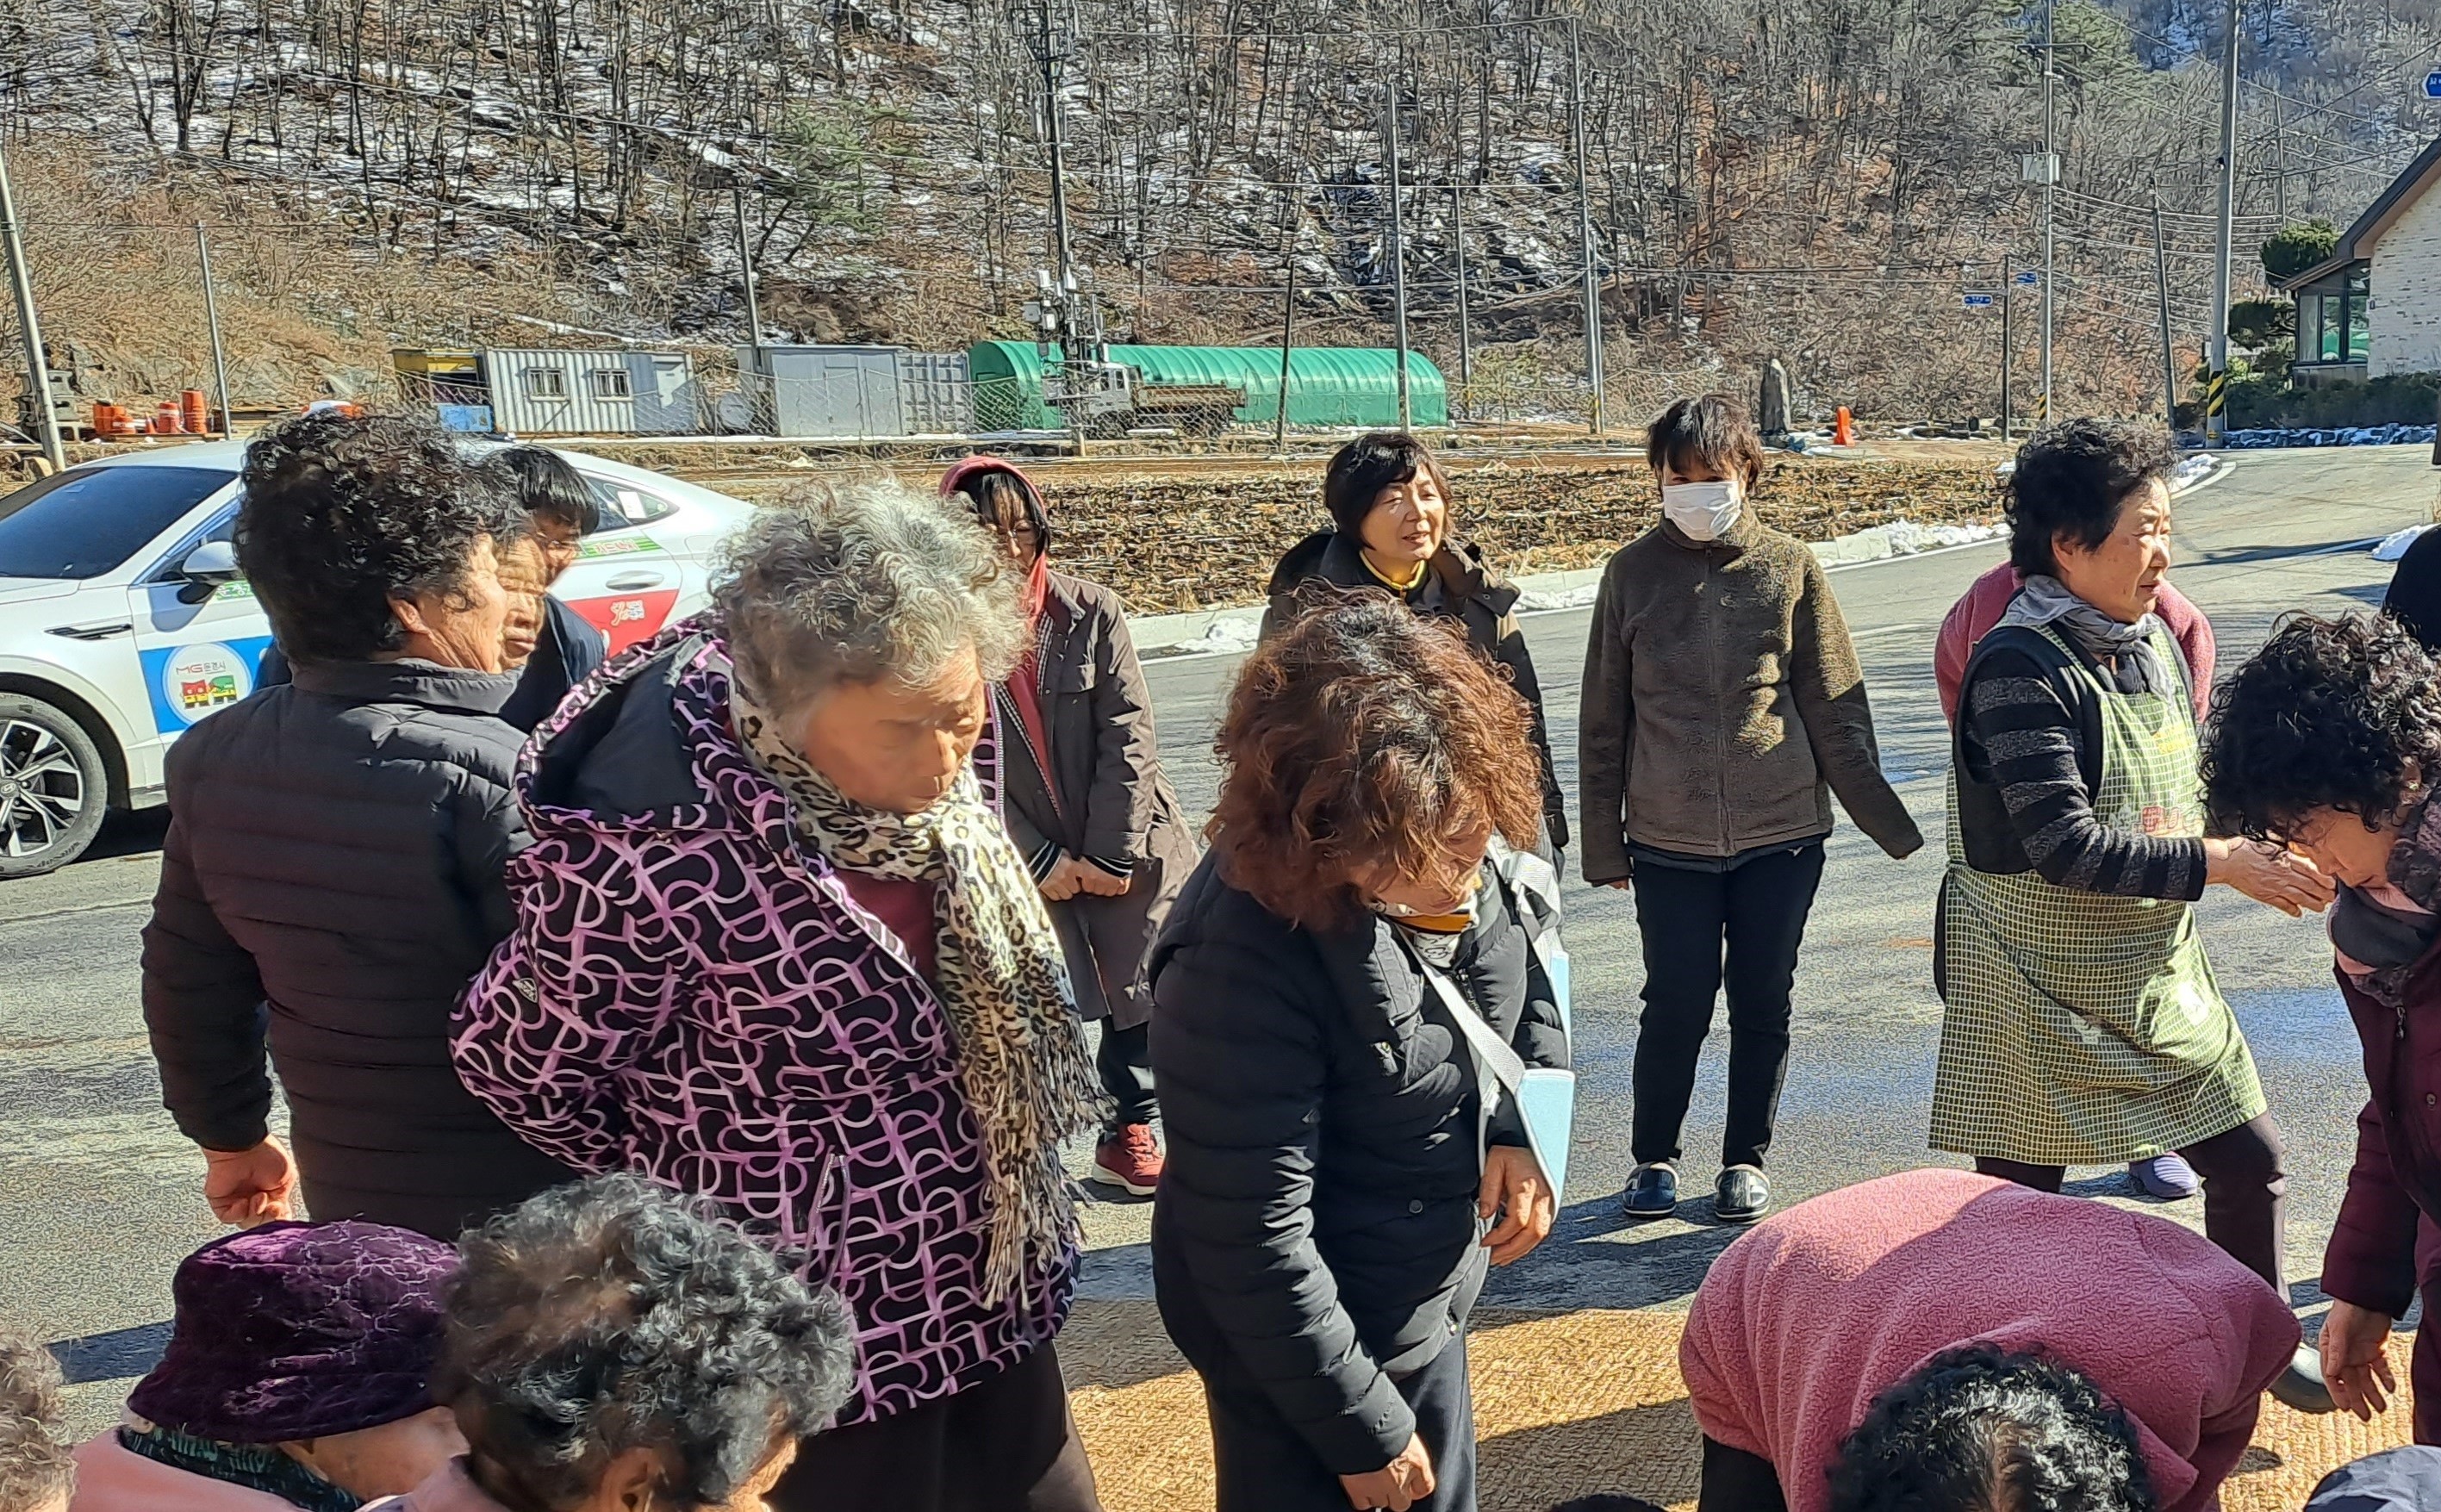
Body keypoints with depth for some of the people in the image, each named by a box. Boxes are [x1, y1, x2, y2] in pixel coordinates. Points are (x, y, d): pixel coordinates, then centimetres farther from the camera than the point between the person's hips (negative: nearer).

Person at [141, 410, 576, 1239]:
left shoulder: (213, 760, -1)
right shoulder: (492, 773, -24)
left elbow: (187, 980, 9)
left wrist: (231, 1140, 23)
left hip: (346, 1198, 7)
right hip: (524, 1219, -7)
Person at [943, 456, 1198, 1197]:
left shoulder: (1092, 612, -2)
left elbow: (1128, 734, -4)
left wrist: (1111, 854, -10)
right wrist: (1041, 860, -9)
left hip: (1124, 847, 2)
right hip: (1023, 859, -1)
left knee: (1144, 994, 6)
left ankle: (1129, 1130, 26)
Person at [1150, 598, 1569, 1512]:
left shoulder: (1486, 857, -15)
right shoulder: (1245, 956, -34)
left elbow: (1535, 978, 8)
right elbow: (1253, 1244, -26)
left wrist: (1521, 1128, -9)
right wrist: (1363, 1430, -15)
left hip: (1430, 1307, 7)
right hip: (1303, 1342, -7)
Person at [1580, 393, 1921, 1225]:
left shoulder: (1792, 568, 0)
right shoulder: (1632, 571, 0)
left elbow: (1836, 710, 3)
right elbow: (1603, 720, 4)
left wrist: (1886, 819, 2)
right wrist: (1603, 842, 5)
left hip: (1783, 832, 1)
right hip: (1668, 840, 0)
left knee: (1763, 1005, 9)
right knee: (1677, 1004, 3)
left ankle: (1746, 1160, 28)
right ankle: (1653, 1158, 25)